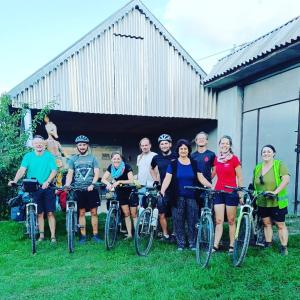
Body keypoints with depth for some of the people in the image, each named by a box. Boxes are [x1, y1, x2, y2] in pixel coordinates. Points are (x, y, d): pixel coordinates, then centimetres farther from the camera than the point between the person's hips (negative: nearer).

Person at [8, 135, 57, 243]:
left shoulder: (49, 155, 0)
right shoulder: (28, 156, 4)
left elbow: (54, 171, -8)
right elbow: (22, 169, -8)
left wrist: (47, 182, -24)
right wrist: (15, 180, -25)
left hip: (47, 188, -1)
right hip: (33, 189, 2)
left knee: (50, 213, -1)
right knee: (39, 213, 10)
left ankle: (53, 236, 6)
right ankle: (41, 235, 22)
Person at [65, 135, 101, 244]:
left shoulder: (92, 158, 5)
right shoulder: (73, 159, 8)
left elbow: (96, 173, -1)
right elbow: (70, 173, 2)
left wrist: (92, 184, -17)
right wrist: (67, 185, -16)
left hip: (91, 189, -1)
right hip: (79, 189, 1)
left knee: (94, 212, 3)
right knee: (81, 213, 7)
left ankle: (95, 235, 13)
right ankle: (83, 235, 16)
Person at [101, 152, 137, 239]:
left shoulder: (127, 167, -20)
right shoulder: (111, 167, -7)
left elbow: (131, 180, -26)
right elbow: (103, 179, -11)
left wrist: (119, 182, -35)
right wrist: (108, 183, -31)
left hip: (130, 191, -3)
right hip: (120, 192, 4)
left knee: (133, 214, 1)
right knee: (126, 214, 5)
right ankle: (129, 234, 13)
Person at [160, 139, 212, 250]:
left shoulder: (194, 163, 7)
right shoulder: (173, 164, 2)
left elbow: (201, 178, 6)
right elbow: (167, 179, -5)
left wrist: (212, 186, -7)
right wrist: (162, 191, -19)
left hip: (191, 197, 1)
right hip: (178, 197, -1)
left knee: (192, 220, 3)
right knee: (179, 221, 4)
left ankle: (192, 243, 18)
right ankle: (180, 243, 18)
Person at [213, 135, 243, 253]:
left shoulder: (234, 159, -5)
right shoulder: (216, 159, 8)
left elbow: (239, 178, -2)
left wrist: (240, 194, -3)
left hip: (231, 193, -4)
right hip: (218, 192, 4)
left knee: (231, 221, 6)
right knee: (218, 221, 4)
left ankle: (231, 246, 16)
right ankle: (215, 245, 6)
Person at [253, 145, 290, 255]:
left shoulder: (279, 165, -7)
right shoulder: (257, 167, 8)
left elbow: (286, 179, -19)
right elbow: (254, 184, 15)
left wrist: (275, 191, -26)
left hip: (277, 202, -4)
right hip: (262, 202, 5)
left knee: (280, 225, 4)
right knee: (266, 223, 13)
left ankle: (284, 248, 16)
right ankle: (268, 245, 25)